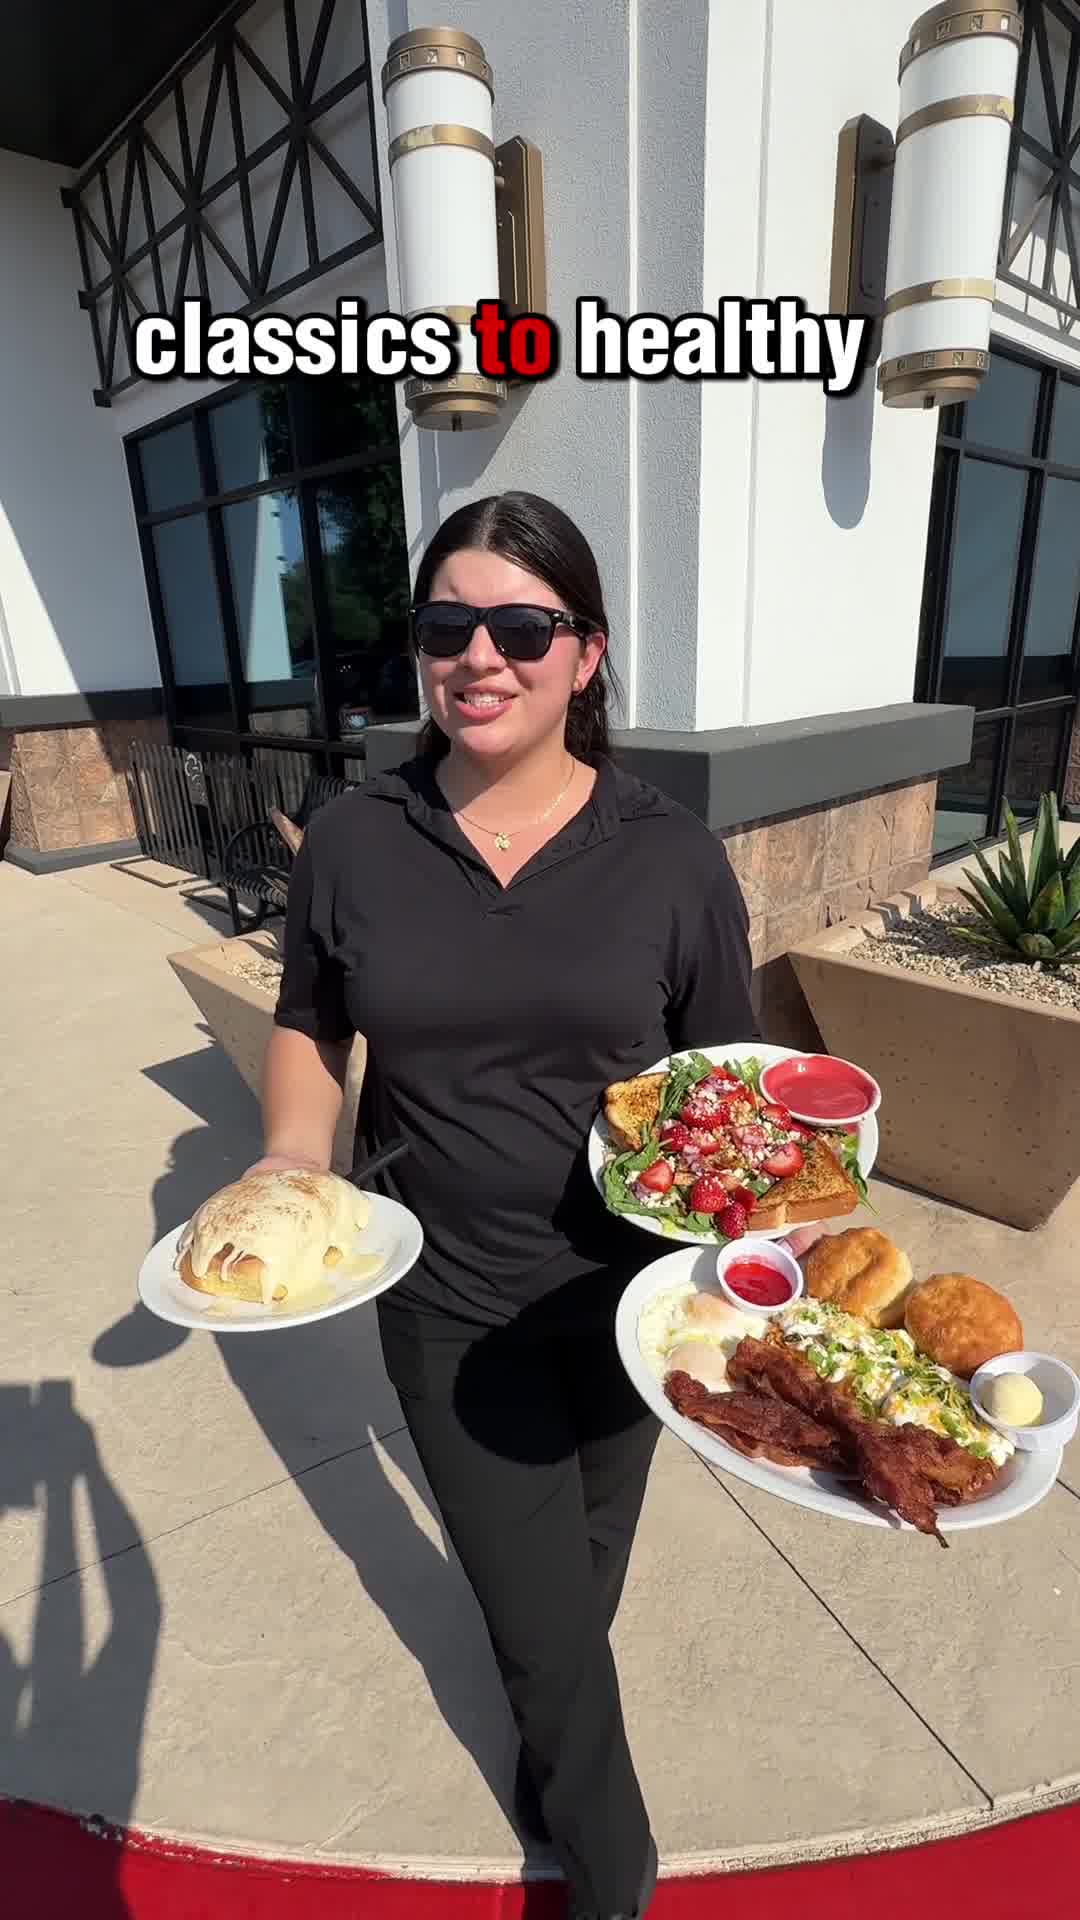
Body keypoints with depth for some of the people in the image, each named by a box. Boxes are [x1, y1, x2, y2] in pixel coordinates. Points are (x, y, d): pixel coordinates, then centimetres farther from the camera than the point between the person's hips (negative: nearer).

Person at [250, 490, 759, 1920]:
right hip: (451, 1310, 0)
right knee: (543, 1620, 15)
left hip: (627, 1297, 1)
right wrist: (292, 1166, -12)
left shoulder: (671, 857, -12)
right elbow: (310, 1028, 3)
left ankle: (552, 1749, 67)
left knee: (590, 1557, 29)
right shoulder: (351, 842, -10)